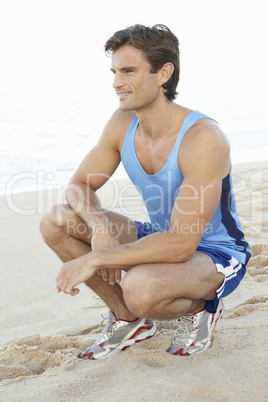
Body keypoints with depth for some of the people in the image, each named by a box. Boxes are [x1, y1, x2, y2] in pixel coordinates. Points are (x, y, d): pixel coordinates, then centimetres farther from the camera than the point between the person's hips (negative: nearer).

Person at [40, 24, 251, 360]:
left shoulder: (203, 138, -29)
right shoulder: (122, 123, -7)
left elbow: (181, 244, -33)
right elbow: (78, 185, 0)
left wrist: (96, 258, -31)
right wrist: (100, 225, -23)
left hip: (216, 255, -7)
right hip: (162, 237, 7)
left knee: (140, 288, -39)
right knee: (55, 222, -8)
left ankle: (198, 308, -2)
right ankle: (128, 319, 5)